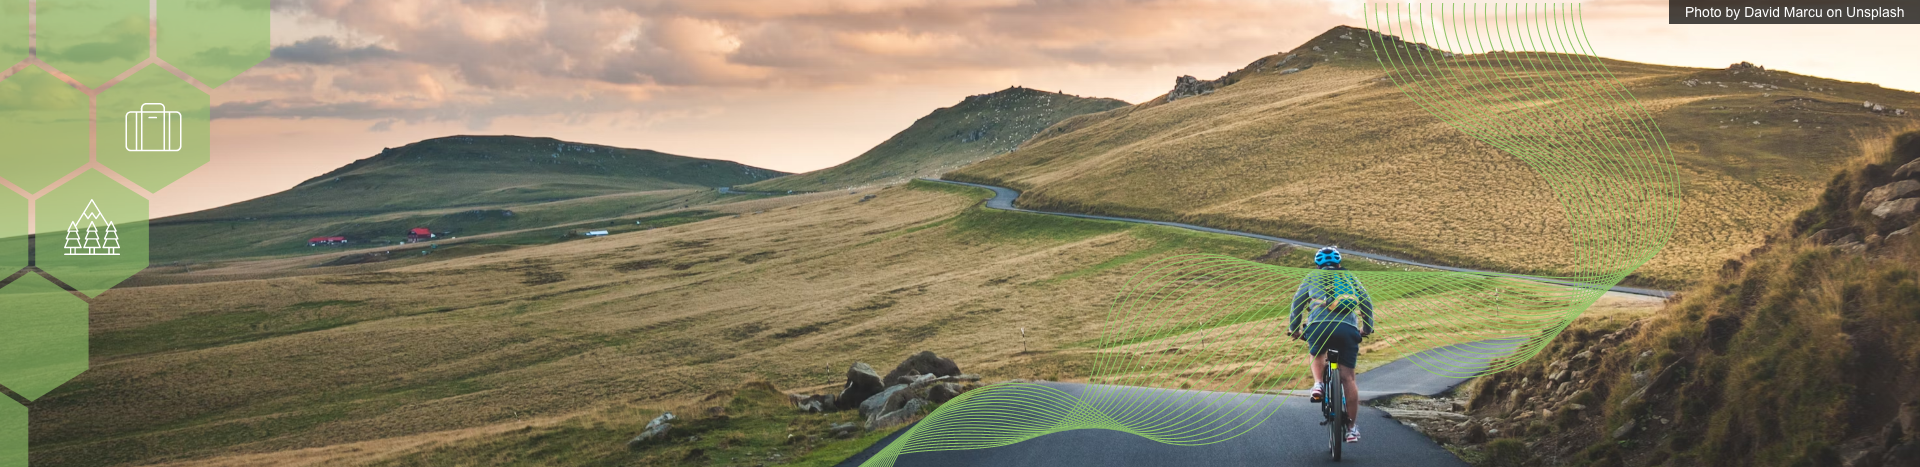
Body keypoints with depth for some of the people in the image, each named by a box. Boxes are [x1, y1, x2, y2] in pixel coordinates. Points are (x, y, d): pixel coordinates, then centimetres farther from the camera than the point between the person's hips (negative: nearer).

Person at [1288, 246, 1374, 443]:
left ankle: (1318, 384, 5)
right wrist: (1367, 328, 36)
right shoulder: (1350, 277, 28)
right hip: (1348, 328, 1)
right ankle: (1352, 427, 4)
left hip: (1319, 325, -1)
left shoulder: (1312, 277, 24)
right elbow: (1367, 302, 25)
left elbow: (1297, 302, 19)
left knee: (1317, 355, 32)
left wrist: (1293, 328, 28)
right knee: (1348, 377, 4)